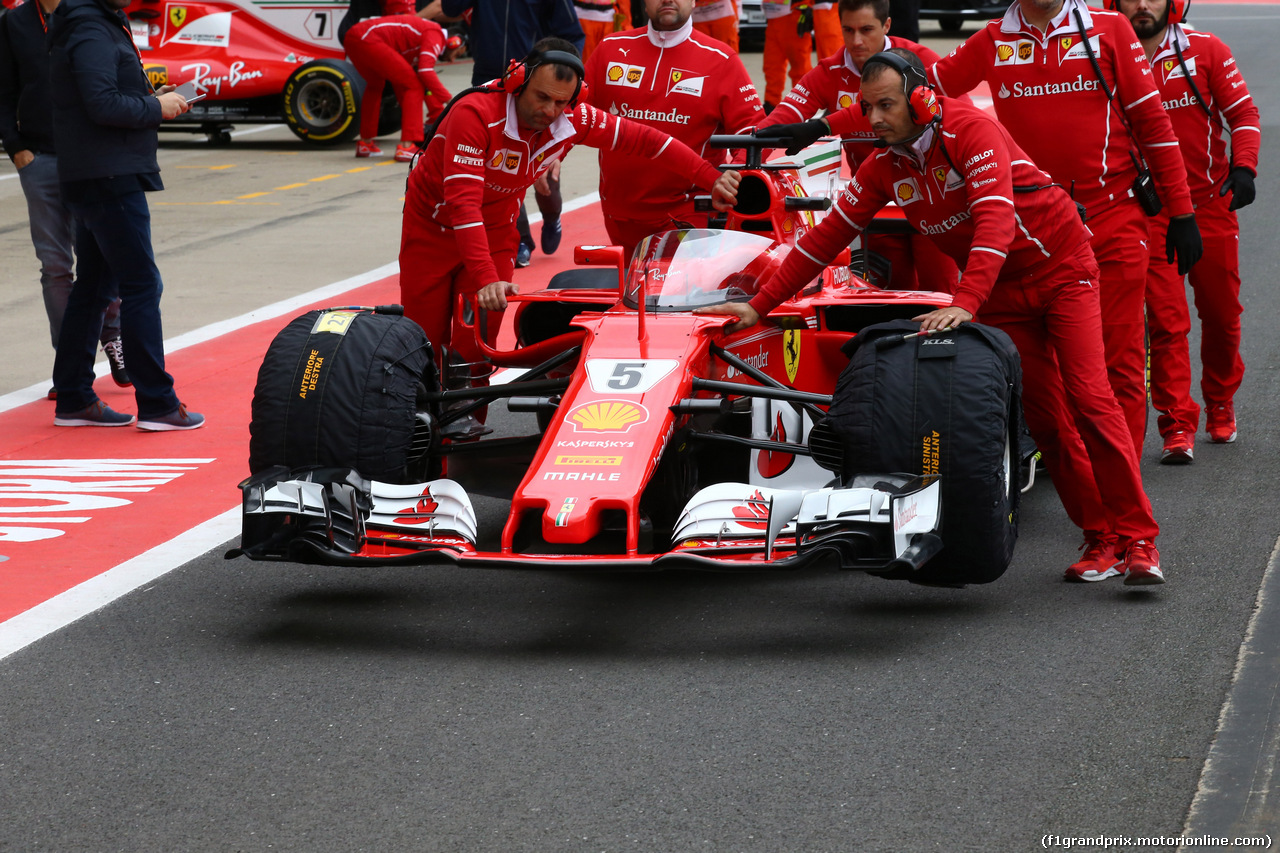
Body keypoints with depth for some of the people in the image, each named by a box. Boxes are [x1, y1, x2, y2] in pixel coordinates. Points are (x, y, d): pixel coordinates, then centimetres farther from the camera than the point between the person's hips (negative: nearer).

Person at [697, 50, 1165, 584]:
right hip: (1002, 294, 6)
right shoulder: (884, 168, -4)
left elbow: (996, 218, -35)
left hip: (1061, 269, -6)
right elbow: (827, 237, 1)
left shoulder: (971, 130, -23)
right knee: (1044, 417, -1)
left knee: (1089, 398, -14)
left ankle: (1138, 539, -13)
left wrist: (964, 304, -46)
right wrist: (760, 306, -2)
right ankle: (1101, 539, 4)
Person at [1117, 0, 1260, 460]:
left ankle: (1220, 404, 34)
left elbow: (1243, 112, 1)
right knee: (1165, 320, -8)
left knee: (1221, 314, 11)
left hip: (1211, 203, 1)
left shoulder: (1205, 50, -2)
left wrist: (1243, 167, -14)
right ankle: (1177, 425, -4)